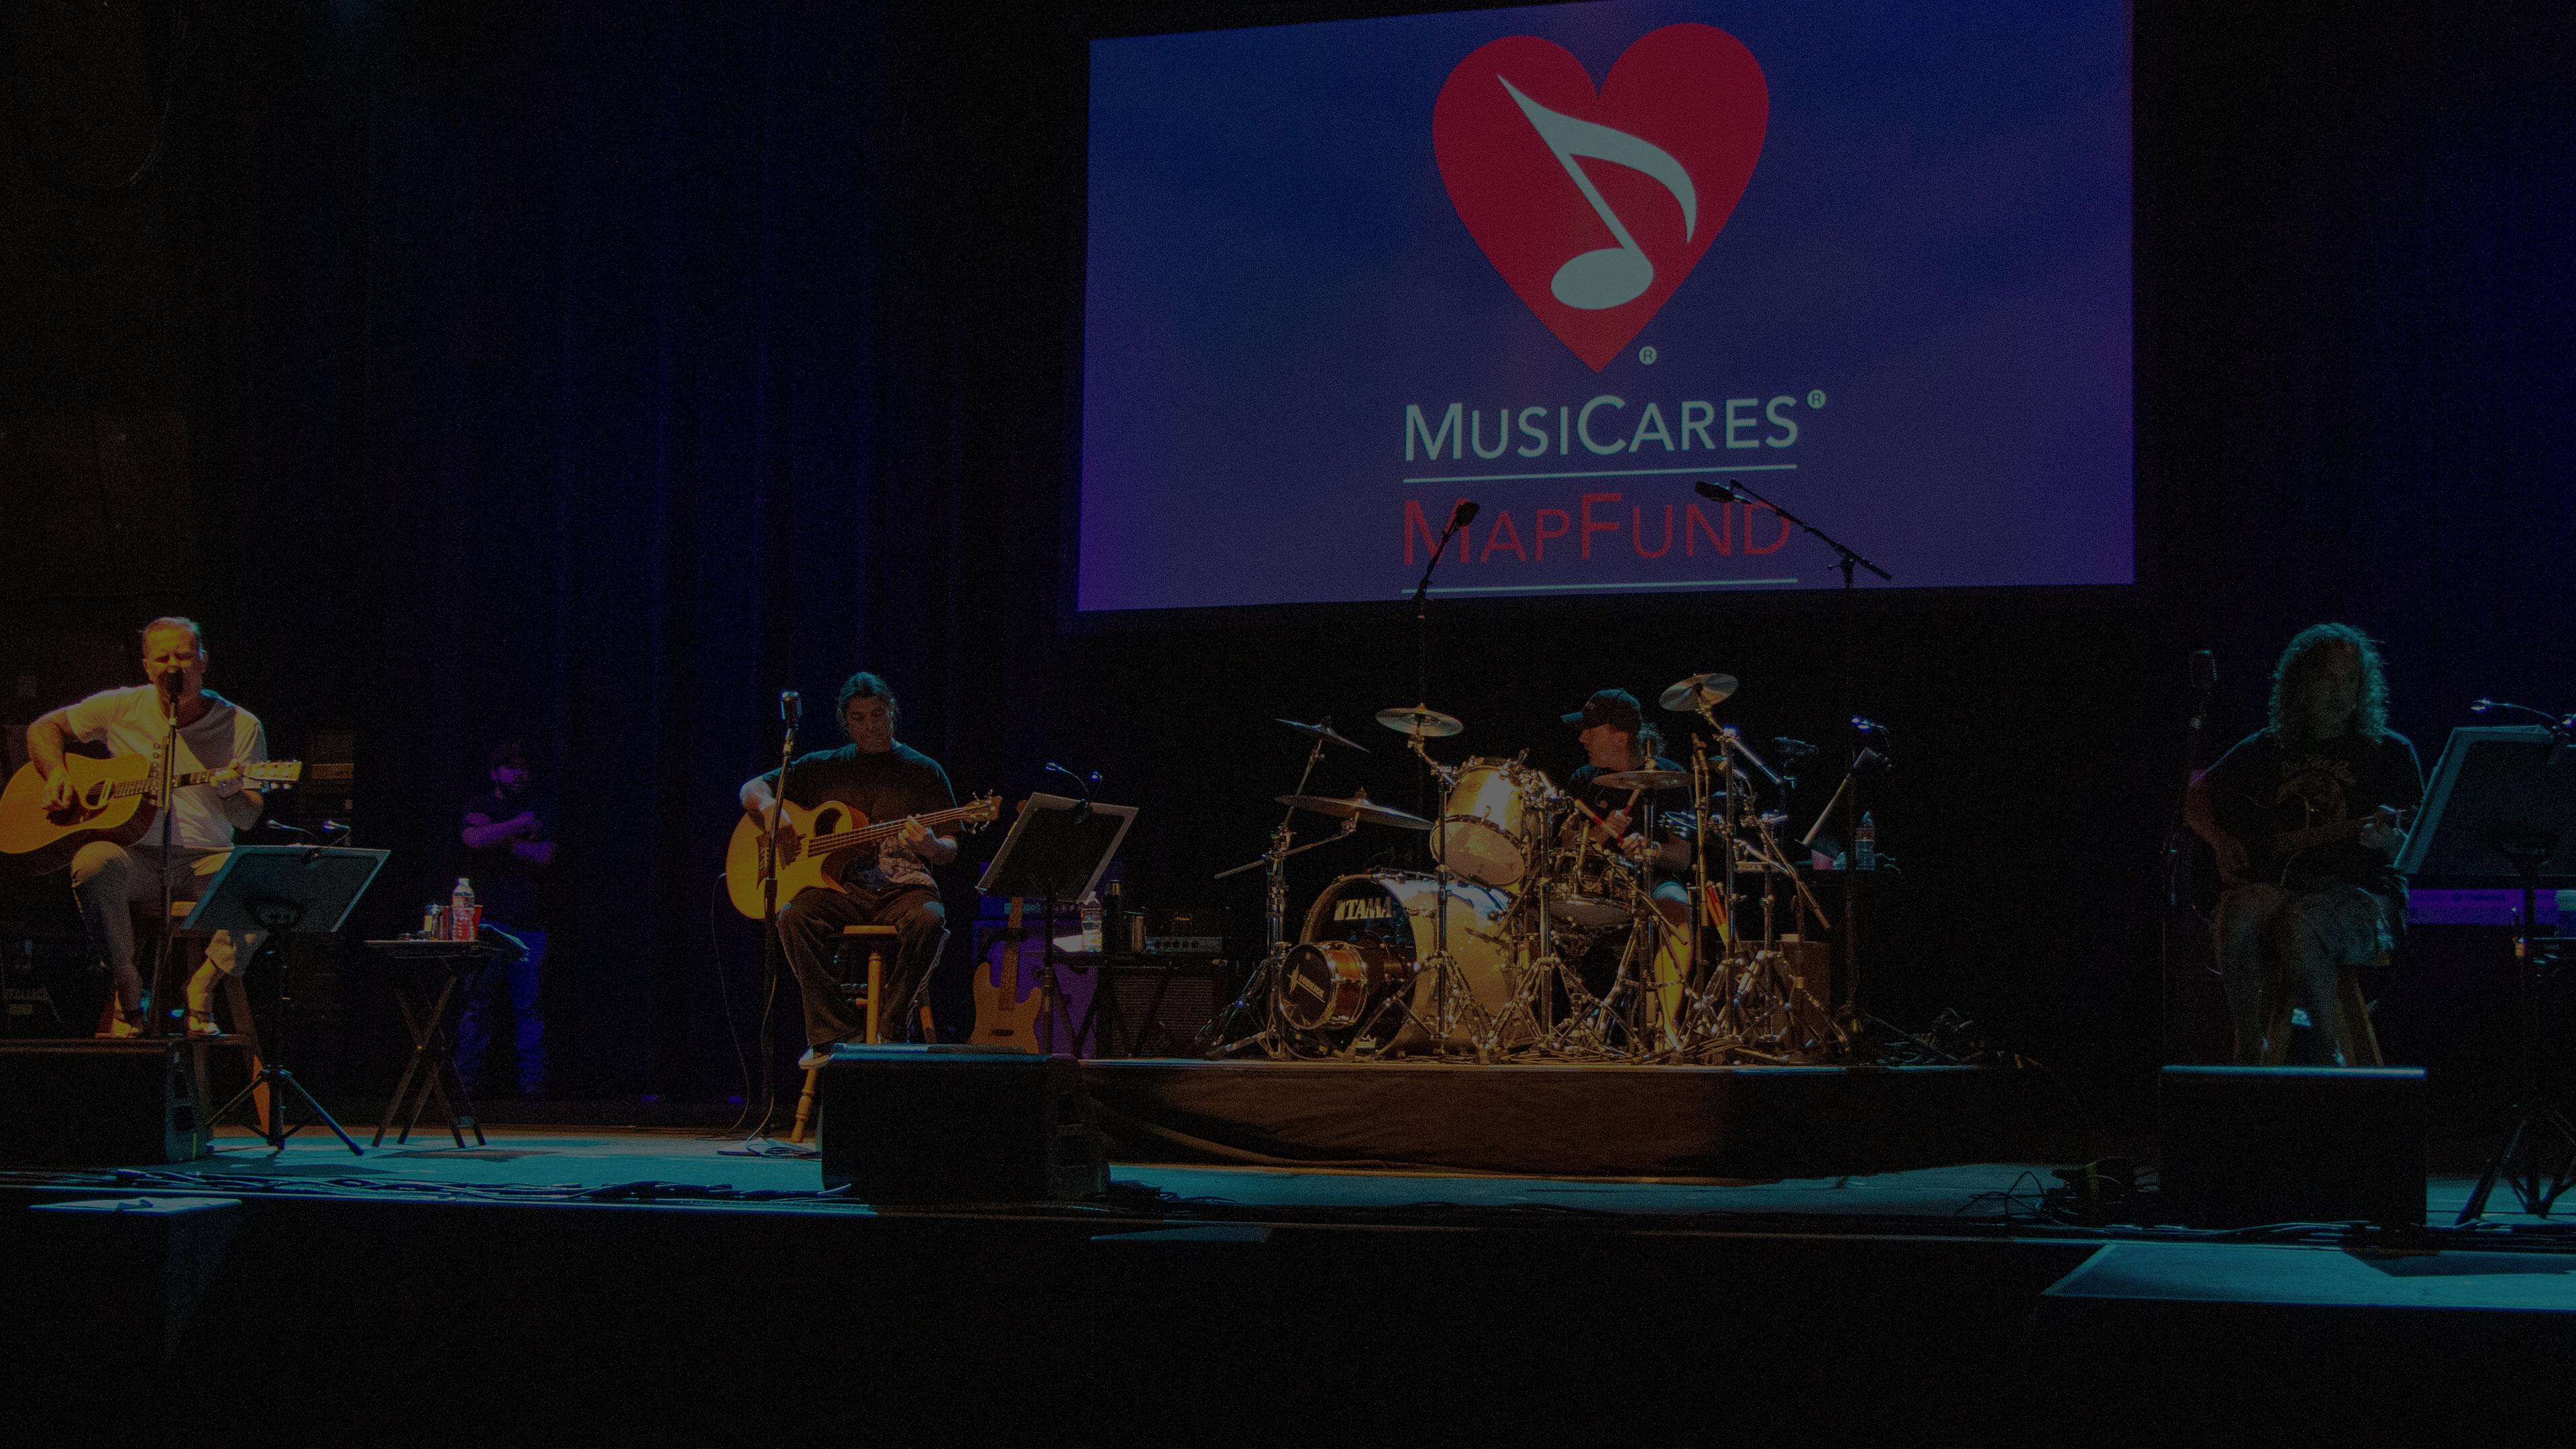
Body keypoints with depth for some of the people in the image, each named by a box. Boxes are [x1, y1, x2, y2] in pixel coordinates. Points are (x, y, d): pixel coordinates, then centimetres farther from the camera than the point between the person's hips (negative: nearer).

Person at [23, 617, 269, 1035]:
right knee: (93, 862, -37)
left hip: (206, 861, 0)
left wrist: (231, 793, -23)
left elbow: (248, 820, 1)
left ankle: (200, 991, -14)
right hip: (136, 857, 0)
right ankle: (127, 993, -18)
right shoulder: (122, 708, 7)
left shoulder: (241, 726, 5)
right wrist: (57, 774, -4)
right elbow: (43, 728, 16)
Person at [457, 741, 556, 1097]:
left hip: (529, 923, 2)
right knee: (477, 1003, -5)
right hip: (485, 920, -2)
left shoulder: (540, 807, 14)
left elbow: (545, 856, 0)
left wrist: (499, 838, -3)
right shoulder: (479, 806, 8)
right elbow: (475, 839, -14)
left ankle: (532, 1081, 3)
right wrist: (519, 824, -10)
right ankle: (467, 1079, -1)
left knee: (530, 1006, -1)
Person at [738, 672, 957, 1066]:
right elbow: (752, 790, 19)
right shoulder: (825, 767, 18)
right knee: (793, 916, -31)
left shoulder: (923, 771, 12)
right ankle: (834, 1034, -26)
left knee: (928, 919, -35)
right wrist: (769, 809, -5)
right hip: (838, 886, 2)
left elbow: (949, 850, 7)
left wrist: (930, 845, -19)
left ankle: (890, 1031, -25)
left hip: (902, 888, -1)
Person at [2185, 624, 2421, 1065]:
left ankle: (2339, 1058, -25)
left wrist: (2388, 839, -21)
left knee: (2297, 927, -38)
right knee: (2240, 919, -35)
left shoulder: (2390, 751, 9)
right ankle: (2247, 1054, -23)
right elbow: (2197, 798, 22)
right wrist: (2222, 841, 2)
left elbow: (2414, 850, 3)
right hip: (2272, 884, 2)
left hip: (2359, 894, -2)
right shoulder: (2266, 749, 17)